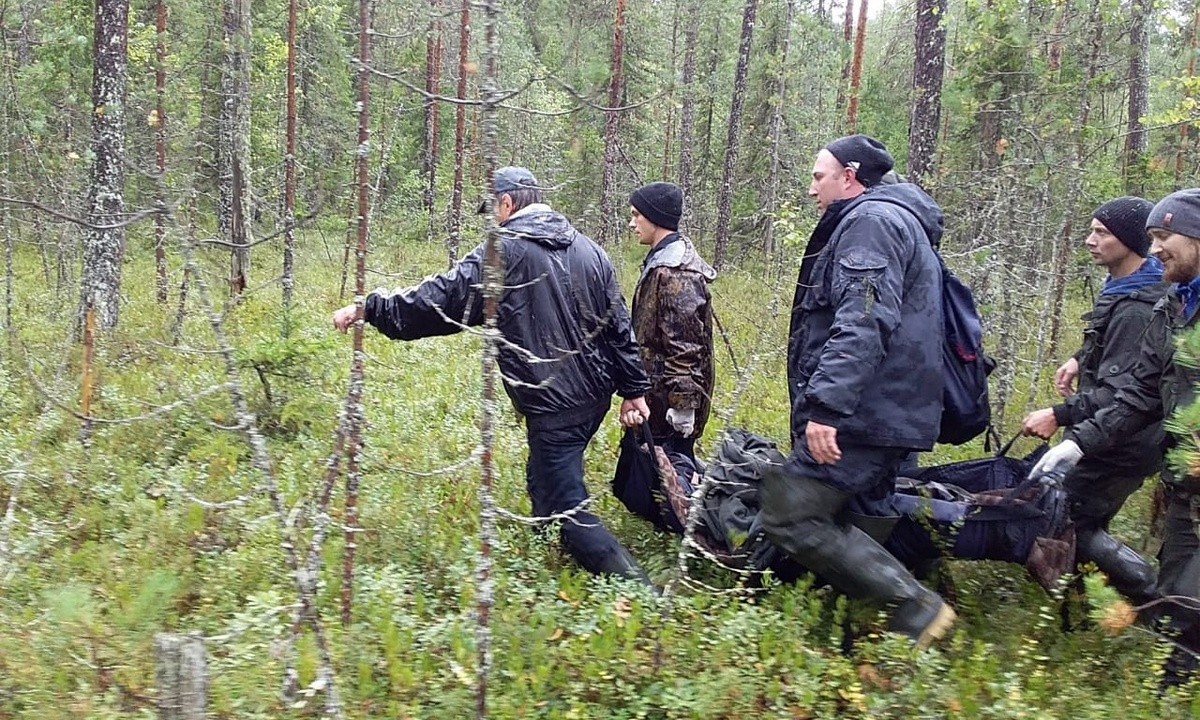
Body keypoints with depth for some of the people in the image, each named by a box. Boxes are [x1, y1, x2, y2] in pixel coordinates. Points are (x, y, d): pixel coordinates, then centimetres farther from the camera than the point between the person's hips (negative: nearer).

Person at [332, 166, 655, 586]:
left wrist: (368, 309, -1)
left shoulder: (505, 253, -11)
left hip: (552, 406, -8)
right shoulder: (587, 249, 8)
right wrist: (634, 389, 12)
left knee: (567, 511, -2)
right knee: (543, 483, 25)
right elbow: (619, 326, 8)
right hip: (595, 395, 8)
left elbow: (439, 299, -11)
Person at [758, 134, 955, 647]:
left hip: (862, 415, -11)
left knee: (789, 515, -13)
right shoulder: (896, 222, 25)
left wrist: (826, 406, -31)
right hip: (885, 414, 11)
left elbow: (862, 324, -24)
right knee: (853, 527, 14)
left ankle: (914, 605, -9)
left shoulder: (872, 221, -10)